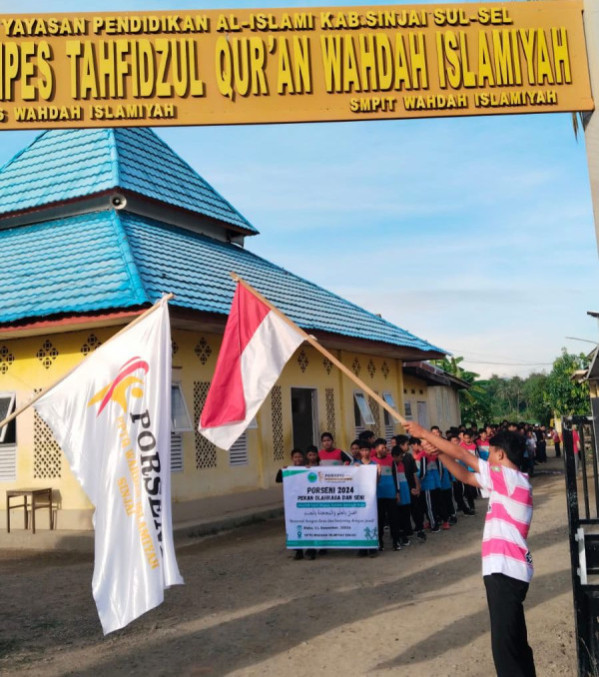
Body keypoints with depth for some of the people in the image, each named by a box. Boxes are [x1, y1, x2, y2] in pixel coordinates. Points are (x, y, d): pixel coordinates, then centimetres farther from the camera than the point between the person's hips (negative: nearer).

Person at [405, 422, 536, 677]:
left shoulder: (510, 478, -12)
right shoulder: (509, 482, 15)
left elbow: (463, 455, -10)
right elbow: (466, 476, 19)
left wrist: (424, 433, -4)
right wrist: (440, 453, 10)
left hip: (505, 570, -10)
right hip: (508, 569, 10)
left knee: (505, 644, -8)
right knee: (514, 641, 18)